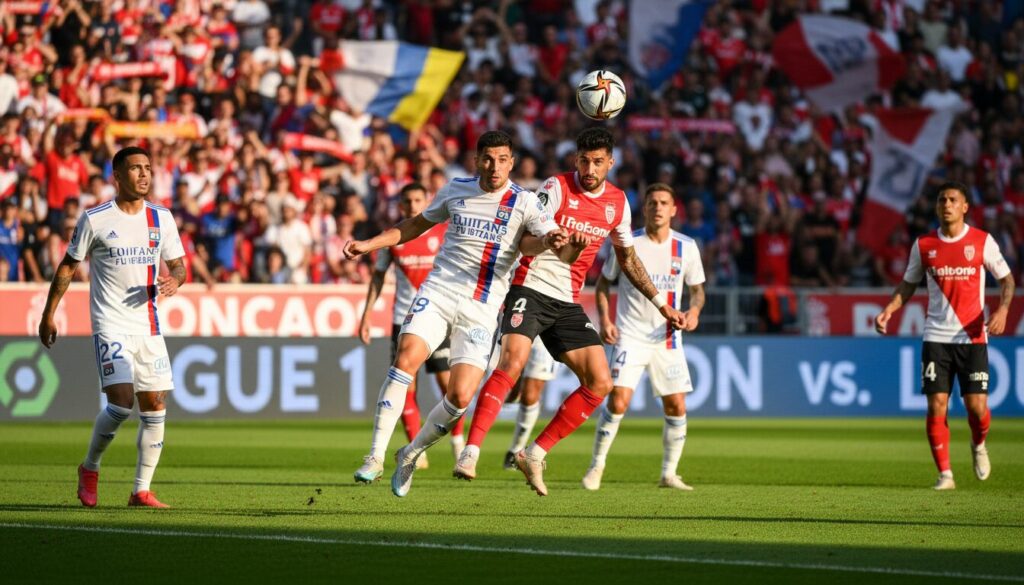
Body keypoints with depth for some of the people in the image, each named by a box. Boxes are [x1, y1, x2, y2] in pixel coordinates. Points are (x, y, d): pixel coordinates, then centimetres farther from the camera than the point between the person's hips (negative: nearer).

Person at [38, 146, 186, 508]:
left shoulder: (161, 218, 7)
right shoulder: (94, 219, -4)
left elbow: (177, 264, 13)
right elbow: (68, 266, 4)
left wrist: (174, 280, -11)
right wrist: (49, 313, 4)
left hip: (148, 326, 5)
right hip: (110, 326, -5)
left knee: (154, 406, 1)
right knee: (122, 400, -17)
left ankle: (141, 490, 10)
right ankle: (90, 468, 7)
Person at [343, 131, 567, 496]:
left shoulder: (524, 202, 0)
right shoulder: (456, 191, 9)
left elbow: (548, 234, -15)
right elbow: (417, 225, 23)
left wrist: (551, 240, -39)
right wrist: (370, 244, 16)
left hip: (481, 312, -1)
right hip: (438, 293, 1)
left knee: (460, 397, -13)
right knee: (407, 356, -25)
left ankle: (411, 455, 14)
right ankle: (376, 455, -20)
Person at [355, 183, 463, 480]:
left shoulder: (443, 232, 1)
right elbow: (378, 276, 13)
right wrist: (367, 314, 7)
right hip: (404, 319, 2)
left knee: (448, 382, -7)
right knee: (405, 386, -3)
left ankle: (459, 449, 8)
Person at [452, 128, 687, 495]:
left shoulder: (617, 202, 8)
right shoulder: (556, 188, -9)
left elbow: (627, 258, 22)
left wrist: (662, 304, 24)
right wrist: (567, 242, -43)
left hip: (568, 303, 6)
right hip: (531, 289, -6)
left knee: (600, 383, -3)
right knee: (512, 362, -27)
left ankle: (535, 454, 5)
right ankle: (470, 453, -28)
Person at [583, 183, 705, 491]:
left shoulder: (686, 247, 2)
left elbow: (697, 289, 13)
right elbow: (603, 282, 7)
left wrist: (694, 310, -9)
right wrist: (604, 319, -6)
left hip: (667, 339, 3)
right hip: (629, 336, -3)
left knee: (676, 406, -1)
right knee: (618, 400, -15)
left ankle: (669, 473, 13)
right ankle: (597, 466, 0)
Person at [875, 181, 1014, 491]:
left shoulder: (982, 241, 0)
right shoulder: (923, 245, 4)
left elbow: (1006, 278, 7)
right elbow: (908, 284, 15)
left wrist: (1002, 309, -11)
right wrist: (888, 310, -2)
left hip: (972, 336, -1)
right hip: (936, 337, 1)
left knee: (977, 406, -6)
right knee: (936, 405, -7)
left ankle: (978, 445, 28)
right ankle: (945, 473, 2)